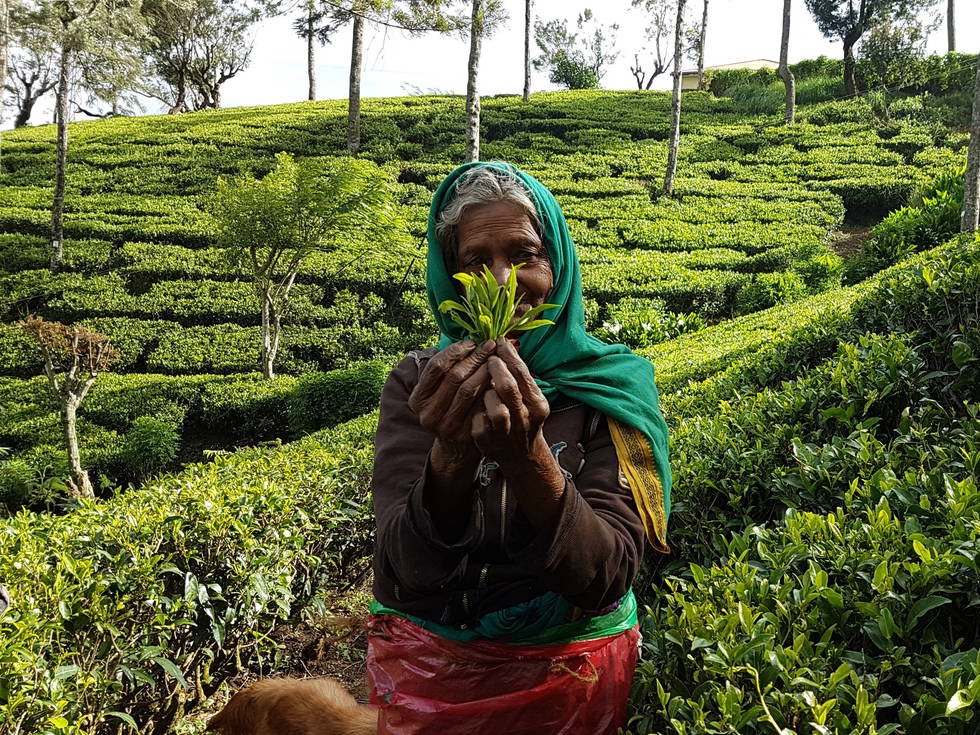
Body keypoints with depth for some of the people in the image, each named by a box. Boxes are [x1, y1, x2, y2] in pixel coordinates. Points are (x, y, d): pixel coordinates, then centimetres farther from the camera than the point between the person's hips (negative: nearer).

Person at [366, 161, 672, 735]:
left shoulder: (611, 385, -13)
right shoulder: (418, 384, -11)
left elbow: (609, 574, -21)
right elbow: (408, 569, -19)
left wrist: (528, 457, -37)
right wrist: (452, 455, -37)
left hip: (572, 666, 0)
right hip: (432, 667, 1)